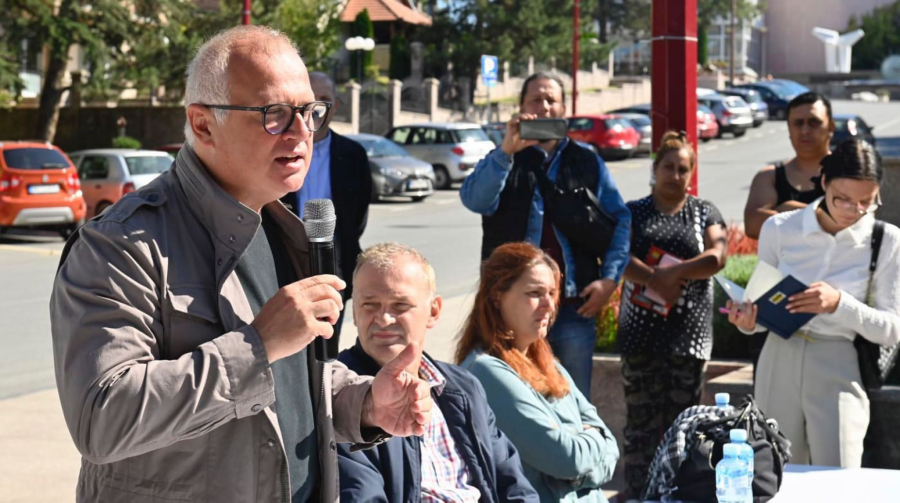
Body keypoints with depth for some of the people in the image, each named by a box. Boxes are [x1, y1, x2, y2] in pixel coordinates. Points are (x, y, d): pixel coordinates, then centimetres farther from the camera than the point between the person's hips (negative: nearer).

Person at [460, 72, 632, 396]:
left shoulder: (587, 163, 14)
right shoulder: (502, 161, 8)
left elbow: (620, 220, 10)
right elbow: (475, 199, -13)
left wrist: (610, 278, -3)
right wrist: (507, 150, -26)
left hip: (574, 307, 1)